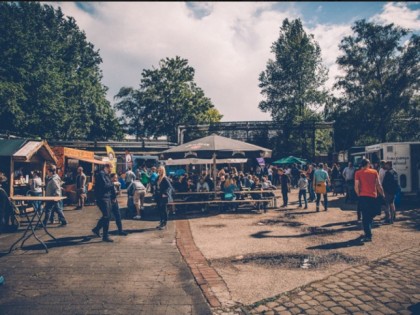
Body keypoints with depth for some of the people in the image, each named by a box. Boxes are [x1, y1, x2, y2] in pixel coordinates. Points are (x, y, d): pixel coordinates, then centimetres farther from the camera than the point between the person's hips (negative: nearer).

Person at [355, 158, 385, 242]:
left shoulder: (358, 173, -2)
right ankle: (368, 232, 25)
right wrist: (382, 194, 13)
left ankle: (368, 235, -5)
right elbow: (378, 185, 3)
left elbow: (356, 186, -7)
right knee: (370, 215, 18)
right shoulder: (374, 172, 4)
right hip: (373, 196, 2)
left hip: (363, 196, -2)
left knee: (365, 216, 1)